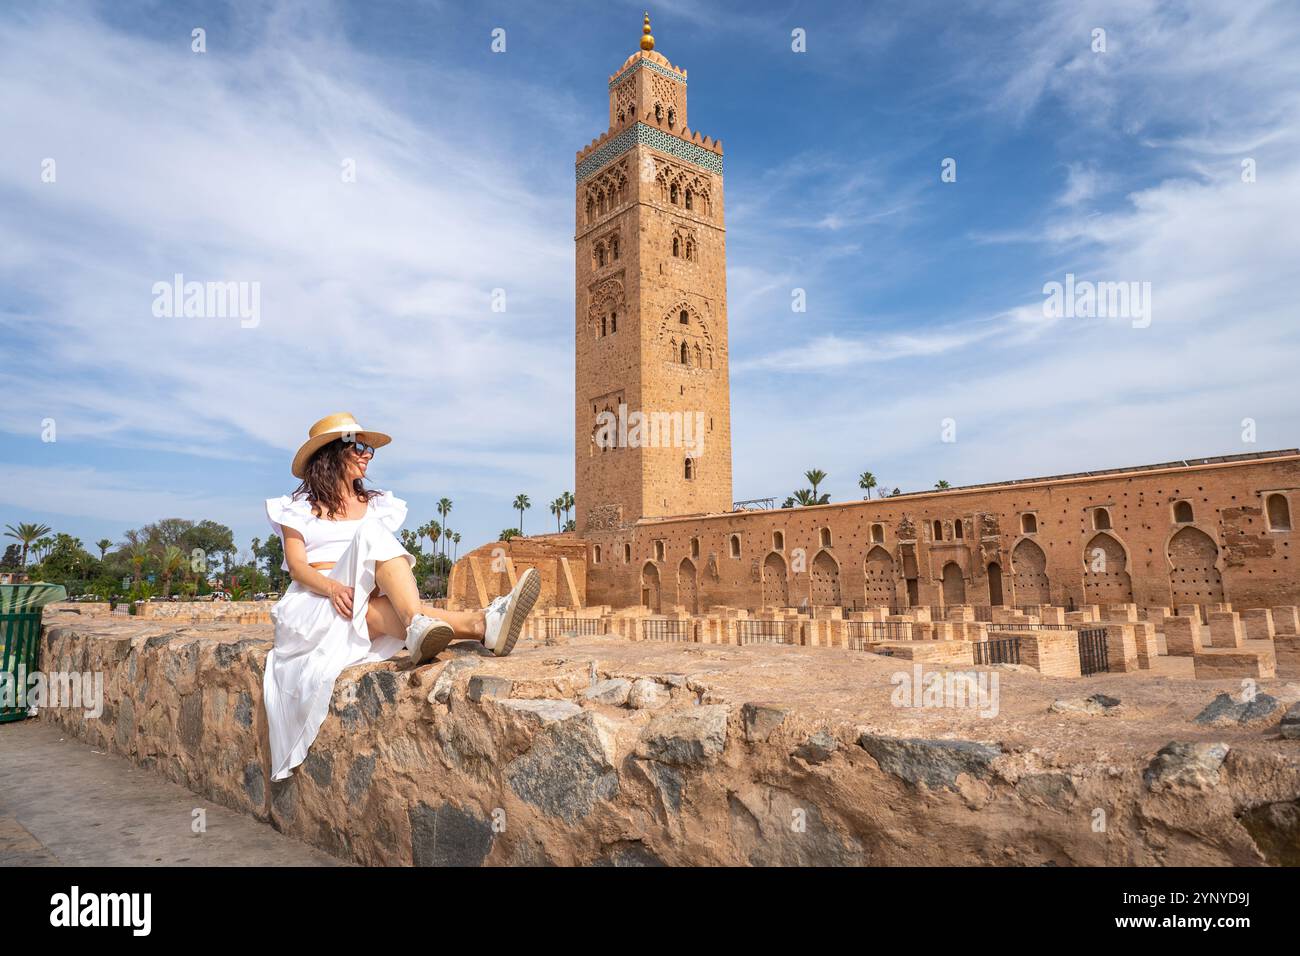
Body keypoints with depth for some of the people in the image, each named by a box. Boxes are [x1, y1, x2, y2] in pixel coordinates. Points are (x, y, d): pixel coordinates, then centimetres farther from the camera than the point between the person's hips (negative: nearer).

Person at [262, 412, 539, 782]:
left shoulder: (376, 504, 20)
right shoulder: (299, 507, 12)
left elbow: (390, 563, 9)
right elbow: (296, 565, -2)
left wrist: (388, 581, -16)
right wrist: (332, 587, -24)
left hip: (372, 597, 3)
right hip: (315, 605, -3)